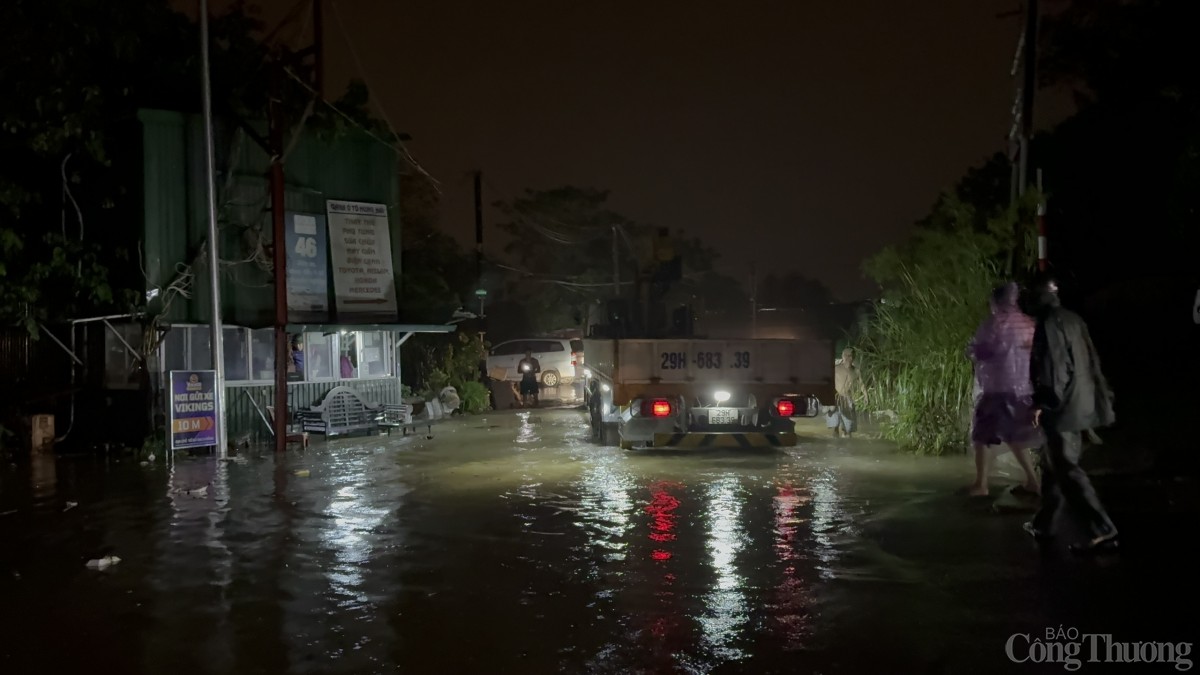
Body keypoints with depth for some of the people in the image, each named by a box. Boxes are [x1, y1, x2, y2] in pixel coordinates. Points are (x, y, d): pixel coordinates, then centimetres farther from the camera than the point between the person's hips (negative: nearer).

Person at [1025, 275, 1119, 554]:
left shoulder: (1049, 322, -12)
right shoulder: (1073, 319, 13)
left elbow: (1050, 364, -19)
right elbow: (1091, 360, 16)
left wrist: (1041, 402, -16)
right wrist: (1101, 397, 21)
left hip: (1062, 407, -9)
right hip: (1080, 403, 9)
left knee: (1066, 468, -9)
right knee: (1053, 464, 17)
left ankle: (1101, 529, -14)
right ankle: (1044, 524, 26)